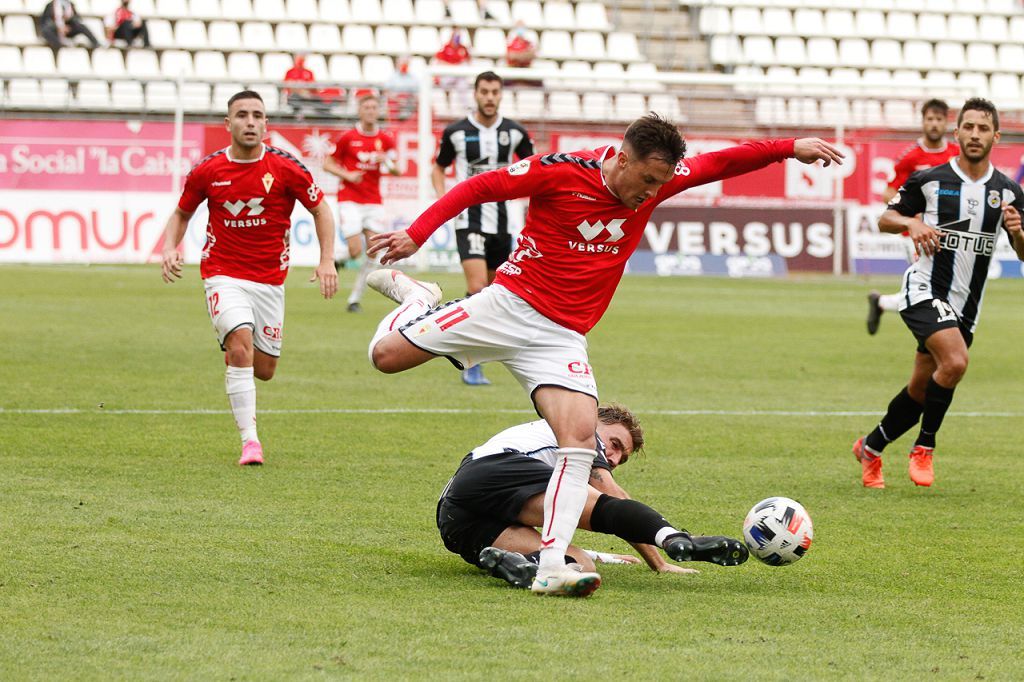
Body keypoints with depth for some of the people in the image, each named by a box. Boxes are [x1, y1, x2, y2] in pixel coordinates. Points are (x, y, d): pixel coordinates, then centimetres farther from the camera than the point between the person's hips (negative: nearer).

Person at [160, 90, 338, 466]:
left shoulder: (285, 167, -8)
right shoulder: (207, 171, -5)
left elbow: (320, 209, 4)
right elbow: (181, 213, 11)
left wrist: (327, 260, -7)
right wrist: (170, 248, -7)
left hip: (270, 280, 2)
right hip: (224, 276, -2)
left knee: (264, 370, 6)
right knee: (241, 346, -25)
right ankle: (249, 440, -22)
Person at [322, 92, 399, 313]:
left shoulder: (386, 140, 5)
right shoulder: (347, 137, -4)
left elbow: (397, 171, 8)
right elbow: (327, 163, 2)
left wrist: (388, 163, -14)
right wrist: (347, 175, -14)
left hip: (374, 201, 4)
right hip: (349, 200, -3)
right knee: (355, 251, -14)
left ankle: (355, 298, 7)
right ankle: (334, 262, 20)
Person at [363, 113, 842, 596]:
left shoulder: (657, 179, 1)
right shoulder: (562, 172, -14)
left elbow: (722, 162, 11)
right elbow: (480, 188, -8)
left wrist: (790, 148, 2)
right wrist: (417, 233, -15)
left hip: (562, 337, 3)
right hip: (508, 306, -3)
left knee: (581, 437, -19)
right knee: (387, 355, -10)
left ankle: (550, 565, -23)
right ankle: (417, 299, 25)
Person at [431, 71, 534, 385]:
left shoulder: (514, 132, 2)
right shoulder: (456, 132, -3)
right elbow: (439, 167, 12)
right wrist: (442, 199, -5)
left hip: (502, 221, 4)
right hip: (469, 220, -4)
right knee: (477, 288, -18)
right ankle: (472, 365, -15)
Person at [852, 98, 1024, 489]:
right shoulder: (929, 180, -5)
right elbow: (885, 219, 5)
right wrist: (911, 223, -16)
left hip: (965, 306, 5)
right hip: (925, 291, -4)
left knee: (921, 390, 10)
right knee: (955, 361, -28)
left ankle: (871, 448, 31)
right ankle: (924, 447, -10)